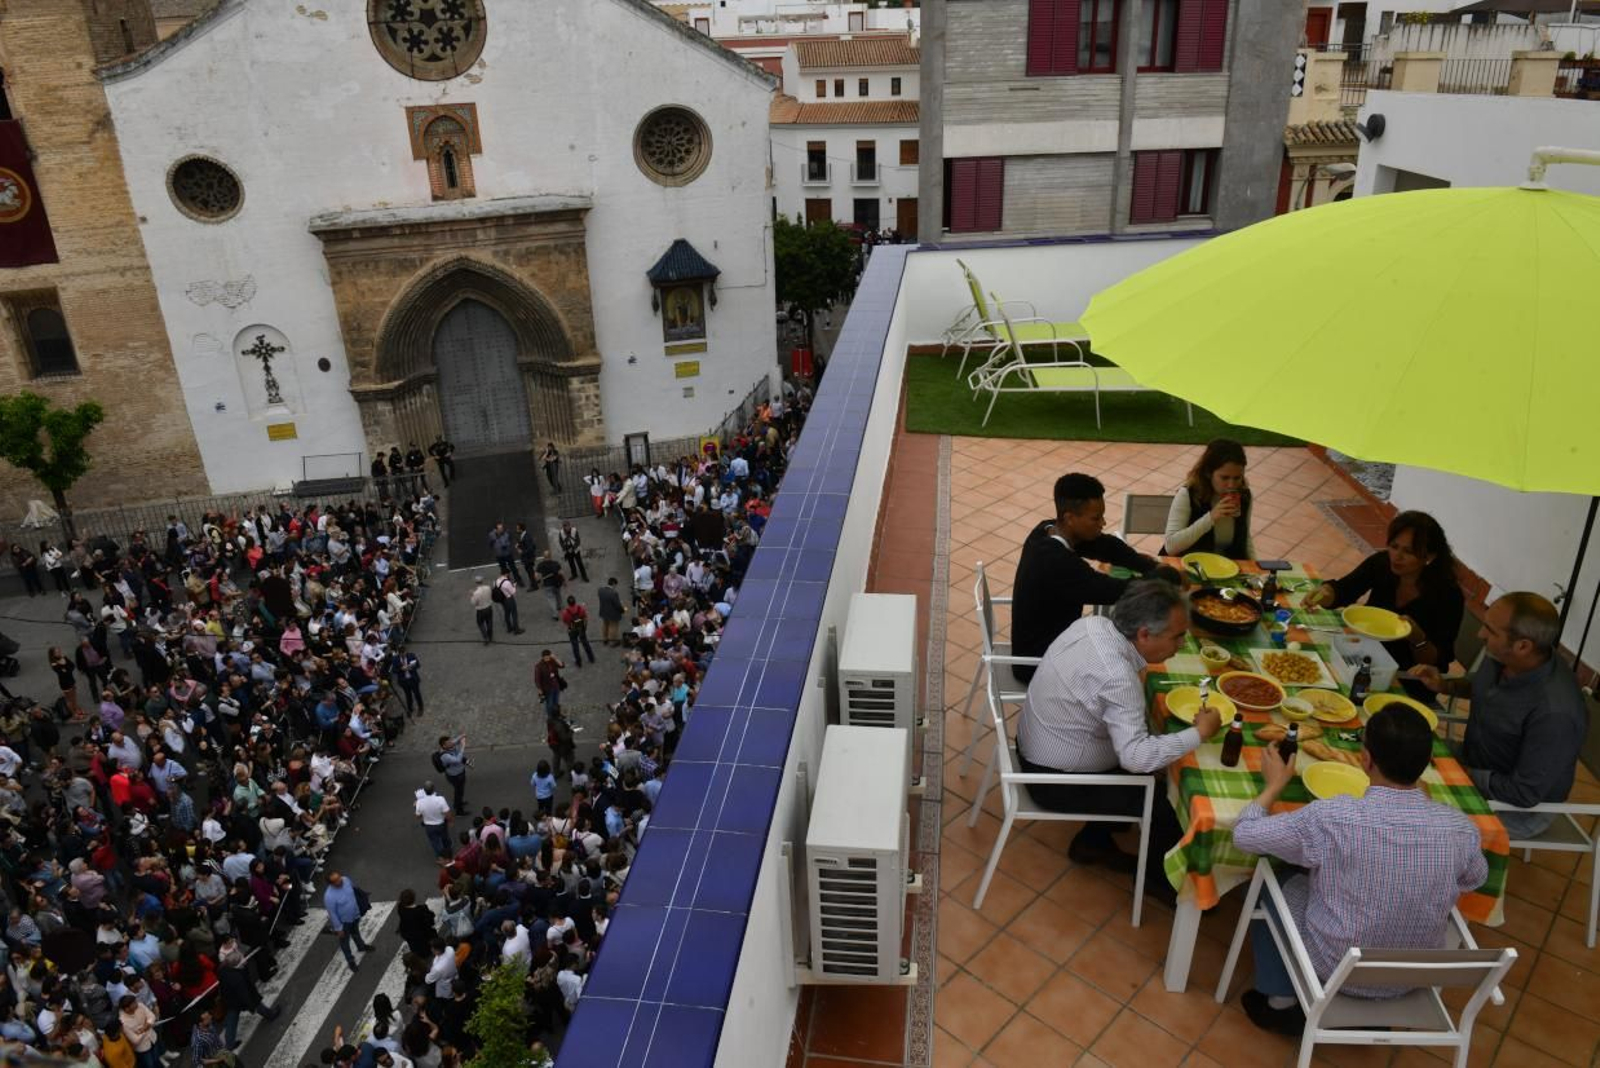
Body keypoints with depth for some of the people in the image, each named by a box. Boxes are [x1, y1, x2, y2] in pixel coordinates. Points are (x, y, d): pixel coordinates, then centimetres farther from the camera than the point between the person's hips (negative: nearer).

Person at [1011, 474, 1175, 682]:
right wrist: (1171, 577, -14)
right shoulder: (1059, 563, -33)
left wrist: (1155, 569, -8)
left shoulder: (1047, 531, -7)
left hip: (1044, 640, 8)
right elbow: (1123, 593, -28)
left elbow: (1108, 546, 3)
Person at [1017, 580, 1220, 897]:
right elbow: (1136, 757, -36)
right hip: (1057, 781, -9)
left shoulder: (1094, 623, -9)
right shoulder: (1117, 678, -34)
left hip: (1037, 747, 9)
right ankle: (1158, 878, 27)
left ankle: (1093, 842, 31)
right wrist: (1199, 733, -25)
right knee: (1167, 799, 0)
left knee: (1155, 760, 19)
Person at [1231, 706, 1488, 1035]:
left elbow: (1245, 834, -17)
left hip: (1333, 969, -3)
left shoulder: (1332, 818, -31)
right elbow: (1475, 880, 5)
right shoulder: (1462, 829, -20)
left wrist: (1275, 783, -1)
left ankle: (1281, 1004, 30)